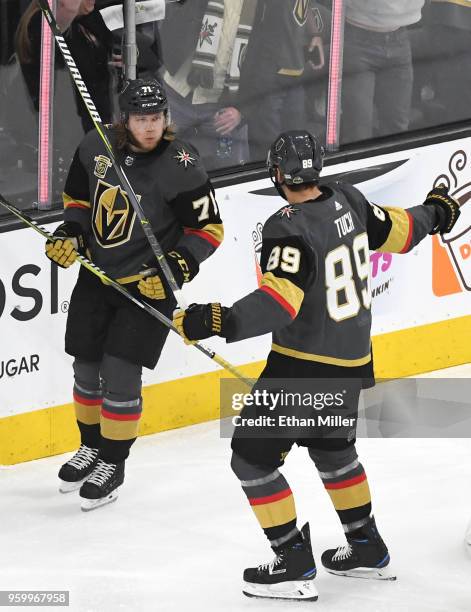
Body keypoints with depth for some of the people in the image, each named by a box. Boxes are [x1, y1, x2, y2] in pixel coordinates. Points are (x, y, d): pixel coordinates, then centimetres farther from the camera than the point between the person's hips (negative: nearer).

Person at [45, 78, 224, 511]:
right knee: (86, 365, 13)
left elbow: (208, 228, -11)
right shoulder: (96, 148, -6)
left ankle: (113, 463, 11)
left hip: (148, 284, -5)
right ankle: (91, 446, 36)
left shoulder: (181, 166, -19)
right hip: (96, 276, 5)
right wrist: (70, 235, -3)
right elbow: (79, 196, 12)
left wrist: (177, 268, -21)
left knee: (120, 371, -7)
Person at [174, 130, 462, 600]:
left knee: (252, 455, 0)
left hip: (305, 366, -9)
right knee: (331, 447, 29)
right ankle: (367, 548, 37)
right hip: (352, 360, 9)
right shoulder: (346, 199, -2)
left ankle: (294, 564, 0)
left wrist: (219, 322, -39)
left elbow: (279, 303, -33)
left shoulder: (289, 227, -24)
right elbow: (393, 232, 13)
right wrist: (435, 213, 33)